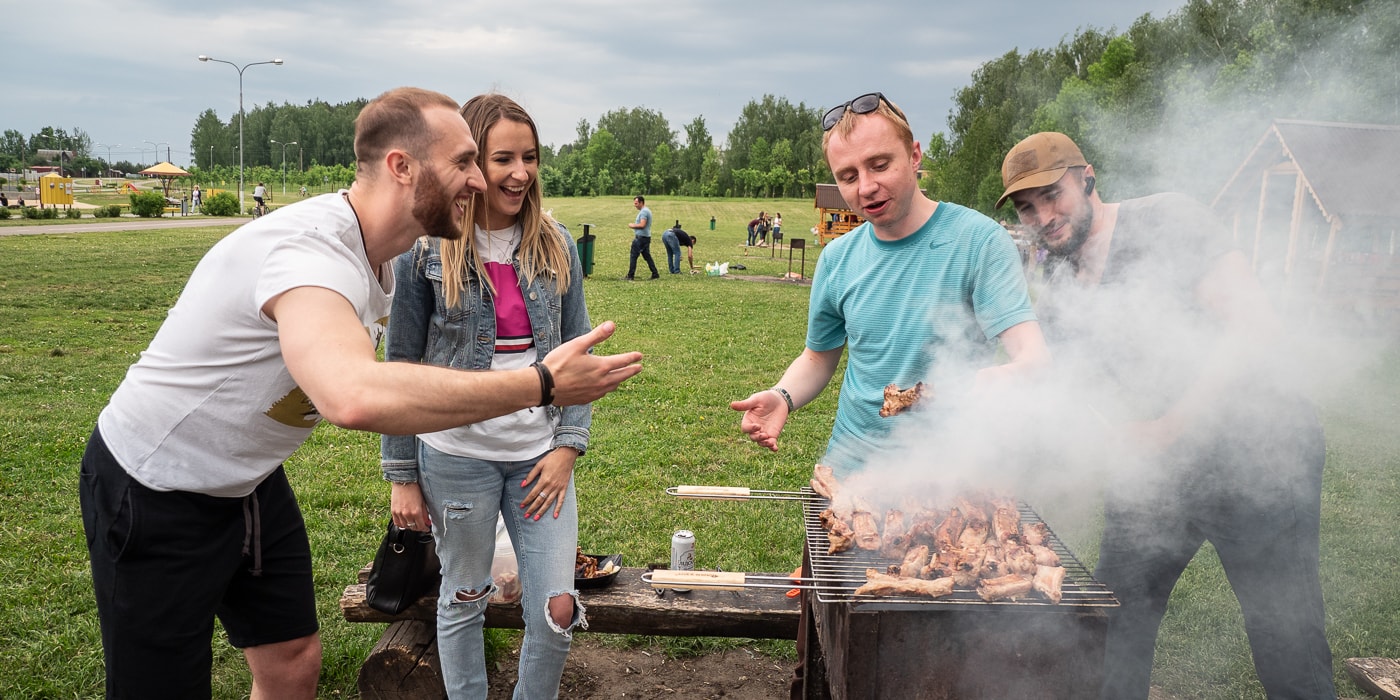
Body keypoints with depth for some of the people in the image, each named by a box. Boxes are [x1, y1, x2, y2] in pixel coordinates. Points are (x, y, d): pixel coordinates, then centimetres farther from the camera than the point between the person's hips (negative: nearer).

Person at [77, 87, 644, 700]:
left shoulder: (382, 253, -4)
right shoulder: (311, 248, -35)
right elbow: (356, 397, -54)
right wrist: (542, 385, -48)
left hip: (249, 481, 8)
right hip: (155, 494, -8)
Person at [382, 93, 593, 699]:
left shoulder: (555, 246, 1)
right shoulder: (427, 249, -7)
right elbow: (400, 367, -2)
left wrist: (568, 446, -3)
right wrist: (402, 477, -2)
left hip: (540, 456, 3)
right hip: (457, 457, -2)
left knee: (557, 609, 2)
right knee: (463, 601, 13)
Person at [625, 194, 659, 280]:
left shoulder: (643, 212, -15)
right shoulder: (647, 211, 18)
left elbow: (642, 225, -24)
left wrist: (633, 226, -11)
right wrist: (634, 225, 15)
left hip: (641, 237, -11)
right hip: (646, 237, 11)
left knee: (633, 256, -6)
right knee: (647, 256, 13)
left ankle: (630, 276, -5)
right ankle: (655, 274, 11)